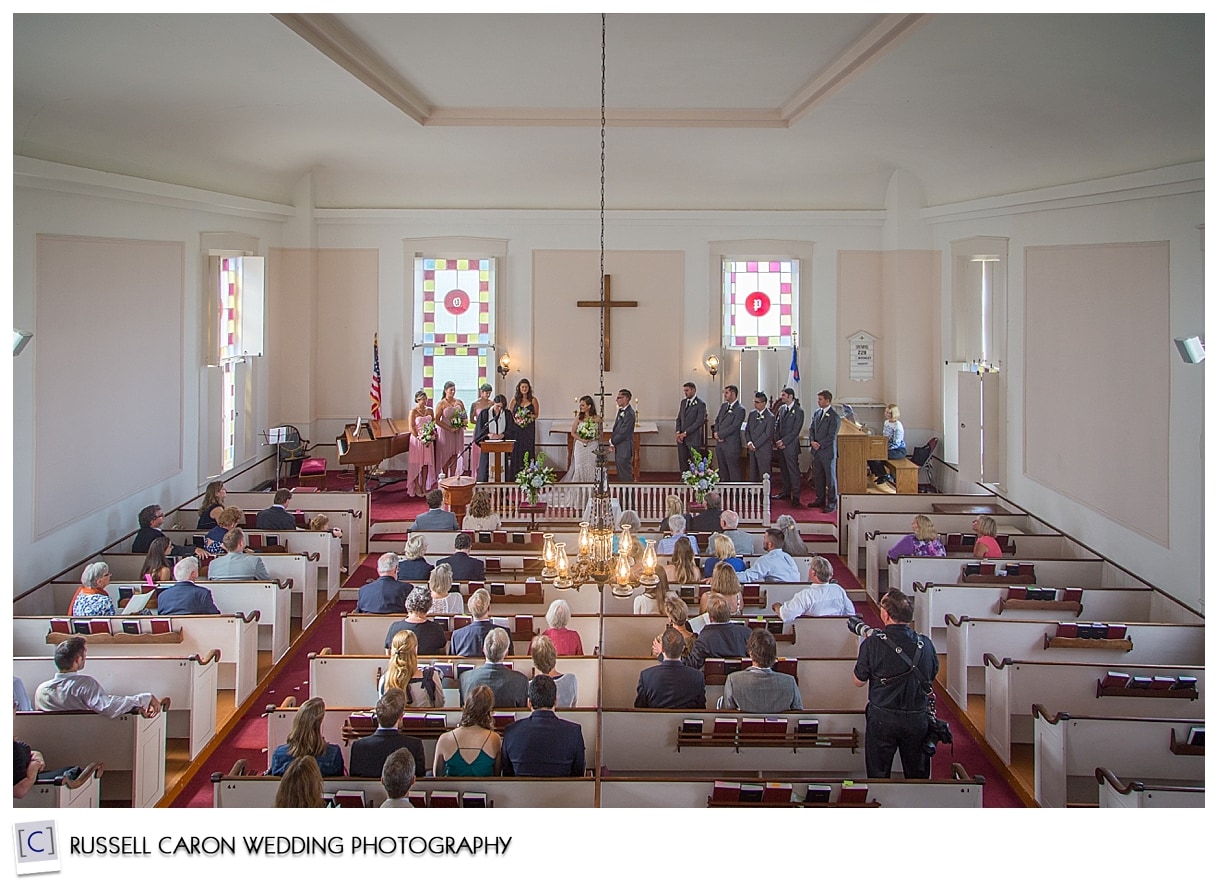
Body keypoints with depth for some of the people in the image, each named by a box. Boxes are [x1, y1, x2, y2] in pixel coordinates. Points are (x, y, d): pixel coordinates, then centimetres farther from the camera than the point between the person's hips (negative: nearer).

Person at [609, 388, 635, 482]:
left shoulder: (629, 414, -20)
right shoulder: (621, 411, 11)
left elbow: (623, 433, -20)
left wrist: (612, 442, -7)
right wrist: (612, 443, 4)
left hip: (625, 449, -9)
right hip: (618, 448, 9)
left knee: (626, 477, -2)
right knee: (620, 475, 15)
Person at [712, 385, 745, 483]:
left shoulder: (740, 409, -11)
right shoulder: (723, 406, 14)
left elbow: (734, 426, -17)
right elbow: (717, 420, 17)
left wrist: (720, 434, -14)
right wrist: (716, 432, -2)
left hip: (731, 444, -8)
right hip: (719, 443, 8)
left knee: (733, 470, -3)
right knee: (723, 469, 13)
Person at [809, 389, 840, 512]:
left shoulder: (834, 417, -13)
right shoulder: (817, 413, 10)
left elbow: (831, 436, -15)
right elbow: (812, 429, 11)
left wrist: (820, 445, -15)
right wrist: (812, 441, -6)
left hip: (828, 452, -7)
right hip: (816, 451, 7)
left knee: (830, 478, 1)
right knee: (817, 477, 14)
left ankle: (832, 503, 7)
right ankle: (820, 499, 27)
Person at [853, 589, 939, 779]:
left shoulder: (873, 644, -15)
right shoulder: (925, 644, -7)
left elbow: (859, 681, -6)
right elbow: (932, 676, 9)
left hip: (882, 719, -2)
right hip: (917, 719, 3)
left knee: (878, 776, 10)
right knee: (918, 776, 16)